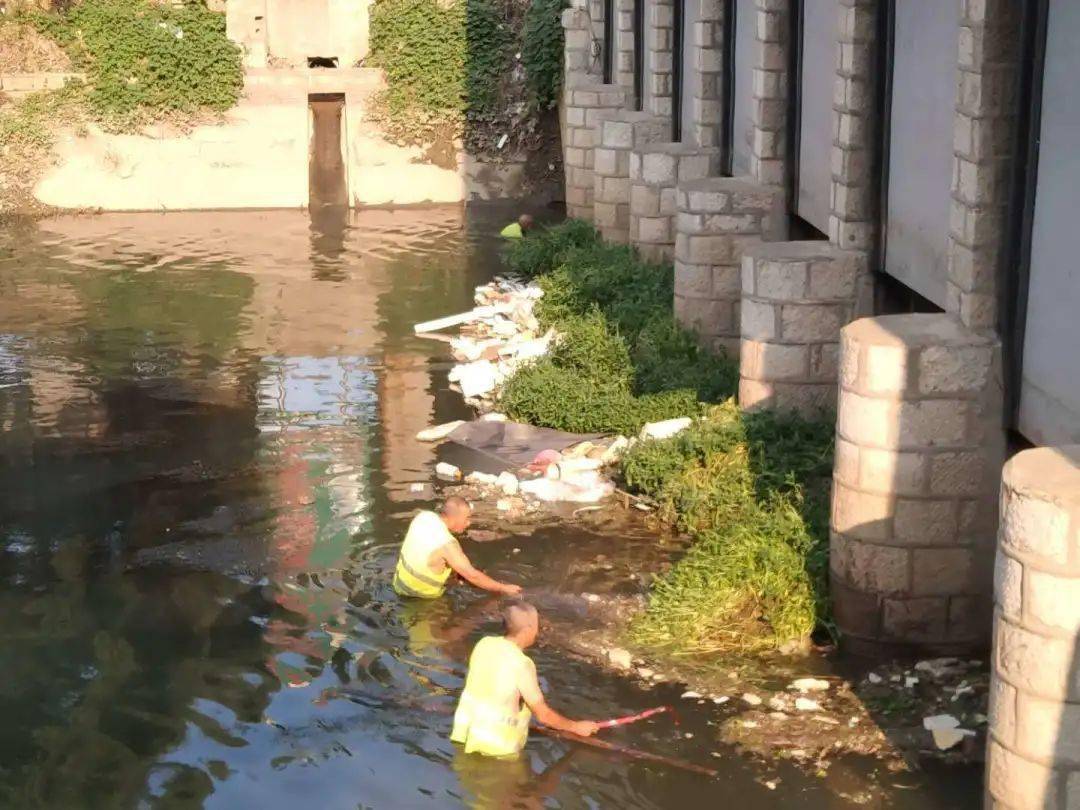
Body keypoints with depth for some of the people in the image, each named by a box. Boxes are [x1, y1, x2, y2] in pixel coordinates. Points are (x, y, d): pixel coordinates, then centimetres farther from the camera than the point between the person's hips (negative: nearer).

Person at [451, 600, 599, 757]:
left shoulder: (484, 643, -5)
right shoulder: (522, 665, -23)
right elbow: (543, 715, -15)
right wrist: (577, 727, 1)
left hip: (465, 731, 7)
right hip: (495, 746, -7)